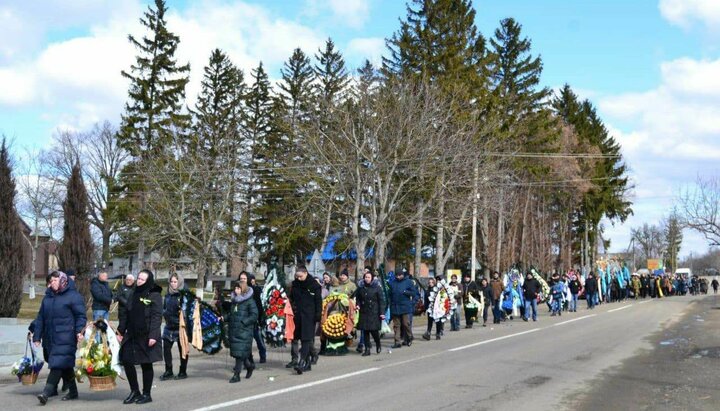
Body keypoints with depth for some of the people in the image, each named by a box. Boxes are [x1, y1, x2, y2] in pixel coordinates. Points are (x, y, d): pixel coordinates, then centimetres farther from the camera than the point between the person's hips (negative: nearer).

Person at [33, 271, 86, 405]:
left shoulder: (73, 296, -3)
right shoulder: (47, 297, 18)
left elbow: (81, 316, -9)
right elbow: (40, 318, 18)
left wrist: (79, 331, -23)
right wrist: (37, 337, 14)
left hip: (65, 338, -7)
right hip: (51, 338, 7)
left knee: (58, 364, -13)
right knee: (65, 365, 12)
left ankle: (46, 392, -17)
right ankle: (73, 392, 21)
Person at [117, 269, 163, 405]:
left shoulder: (155, 296, -7)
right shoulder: (134, 294, 12)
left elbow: (157, 317, -14)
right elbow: (126, 314, 16)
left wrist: (153, 336, -21)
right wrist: (121, 331, 12)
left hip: (146, 337, -6)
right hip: (132, 335, 6)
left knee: (146, 364, 3)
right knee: (127, 361, 5)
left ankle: (146, 394, 15)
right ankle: (134, 391, 20)